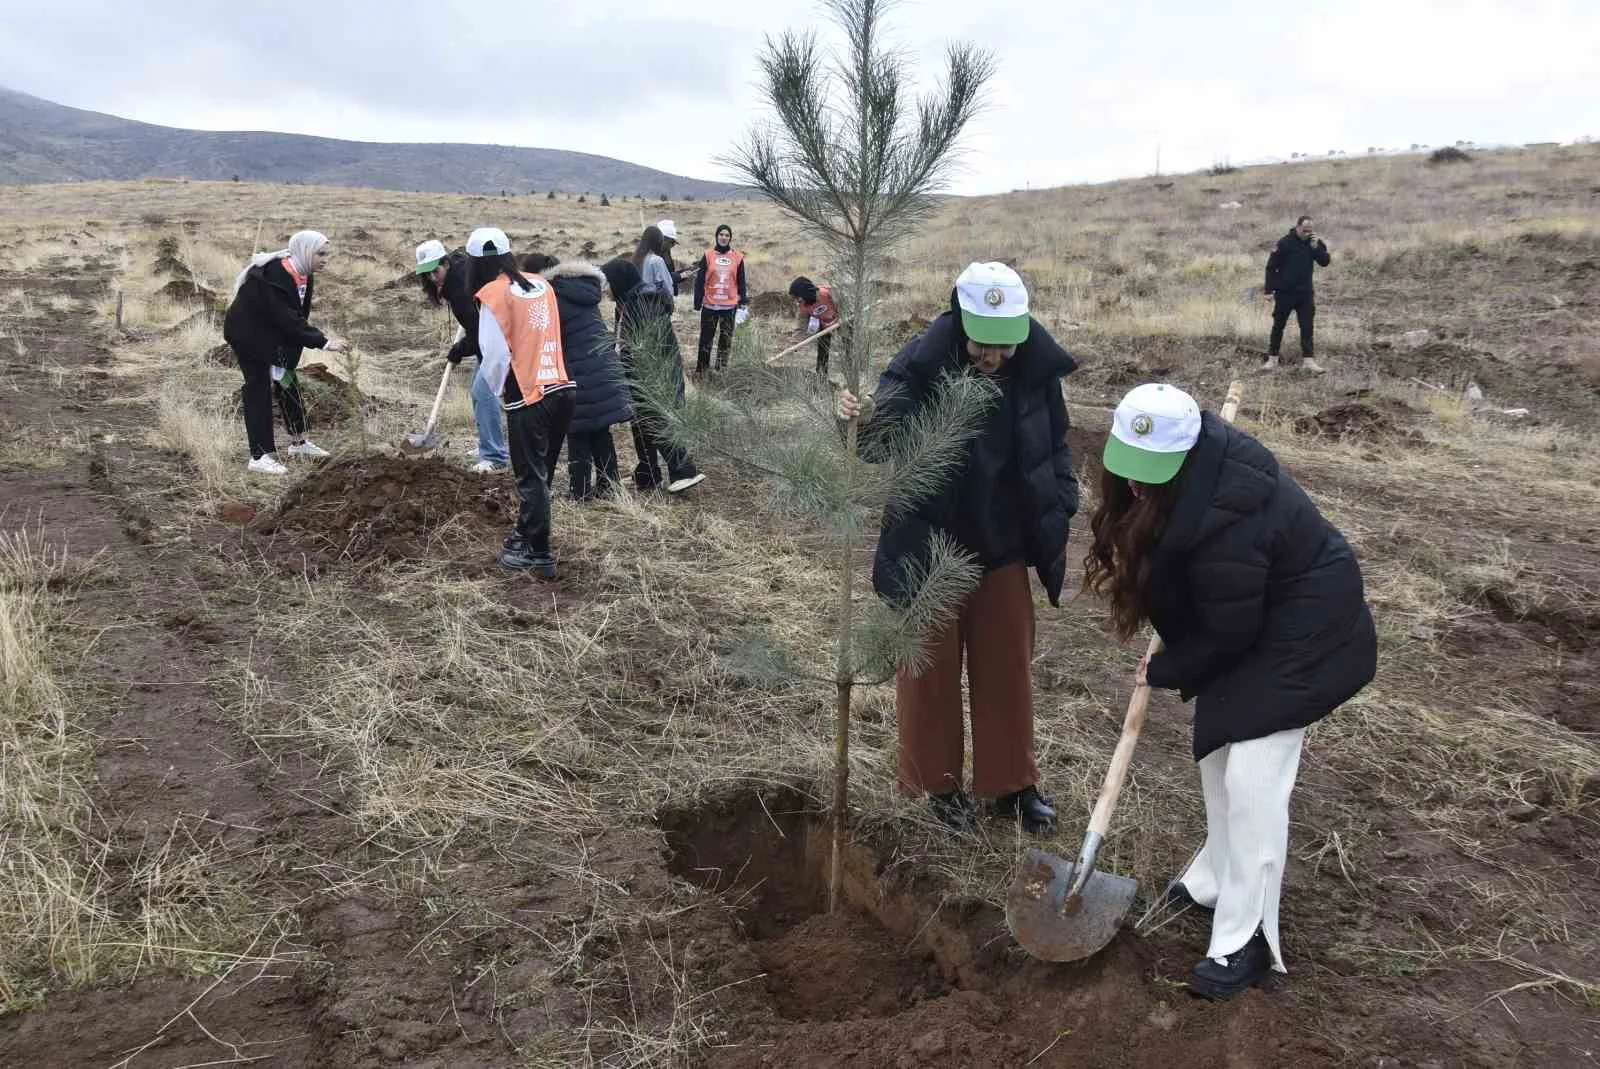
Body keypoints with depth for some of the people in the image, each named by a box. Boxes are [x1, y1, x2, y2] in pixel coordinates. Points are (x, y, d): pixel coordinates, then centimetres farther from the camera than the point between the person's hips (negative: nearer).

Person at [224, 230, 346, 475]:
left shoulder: (303, 276, -3)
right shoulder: (273, 275, -31)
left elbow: (298, 316, 0)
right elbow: (288, 319, -35)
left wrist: (288, 355, -4)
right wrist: (323, 342, -38)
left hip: (272, 334, 9)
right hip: (247, 334, -9)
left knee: (287, 383, 14)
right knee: (259, 389, -9)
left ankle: (299, 442, 28)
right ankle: (259, 457, -6)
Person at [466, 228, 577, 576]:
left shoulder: (492, 294, -8)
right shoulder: (542, 285, 10)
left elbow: (496, 355, -10)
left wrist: (497, 389, 8)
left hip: (528, 399, -6)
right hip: (562, 390, 6)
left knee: (532, 478, 4)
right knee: (541, 473, 18)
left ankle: (539, 554, 9)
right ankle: (526, 535, 32)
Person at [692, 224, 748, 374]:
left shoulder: (737, 257, 3)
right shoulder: (708, 255, -1)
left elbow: (741, 282, 8)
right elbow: (699, 281, -1)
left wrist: (743, 301, 2)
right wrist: (697, 302, -5)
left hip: (729, 305, 1)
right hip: (709, 305, -1)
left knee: (726, 339, 6)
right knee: (706, 338, 5)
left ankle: (722, 368, 14)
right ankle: (701, 368, 12)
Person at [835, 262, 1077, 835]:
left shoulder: (1035, 369, -9)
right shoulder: (918, 367, -20)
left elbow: (1055, 445, 6)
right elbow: (884, 446, -22)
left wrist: (1059, 510, 0)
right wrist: (858, 421, -44)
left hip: (1003, 547, 3)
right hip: (928, 550, -3)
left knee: (1007, 666, 15)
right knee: (931, 668, 11)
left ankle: (1012, 781, 33)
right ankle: (939, 781, 31)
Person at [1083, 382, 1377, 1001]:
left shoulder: (1225, 523, -38)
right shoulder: (1197, 457, -11)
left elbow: (1225, 634, -26)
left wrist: (1166, 671, -8)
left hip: (1301, 639, -9)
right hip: (1246, 620, 10)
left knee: (1253, 777, -11)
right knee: (1216, 751, 17)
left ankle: (1245, 942, 0)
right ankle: (1218, 879, 35)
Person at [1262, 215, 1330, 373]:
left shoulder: (1314, 243, 2)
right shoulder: (1284, 243, -10)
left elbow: (1325, 262, -4)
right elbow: (1271, 267, -9)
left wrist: (1316, 247, -19)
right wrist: (1269, 289, -12)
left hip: (1305, 293, 3)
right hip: (1284, 293, -3)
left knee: (1307, 327, 1)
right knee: (1278, 326, 6)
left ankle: (1307, 360, 5)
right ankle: (1272, 358, 17)